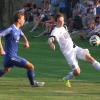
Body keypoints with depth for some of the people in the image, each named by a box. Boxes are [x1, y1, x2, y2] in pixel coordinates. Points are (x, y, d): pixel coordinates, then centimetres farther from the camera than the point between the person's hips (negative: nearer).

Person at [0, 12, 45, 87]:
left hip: (9, 56, 10)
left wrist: (26, 41, 11)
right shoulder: (11, 29, -19)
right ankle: (33, 83, 13)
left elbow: (22, 35, 30)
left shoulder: (18, 30, 8)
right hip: (12, 56, -10)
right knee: (31, 66, -6)